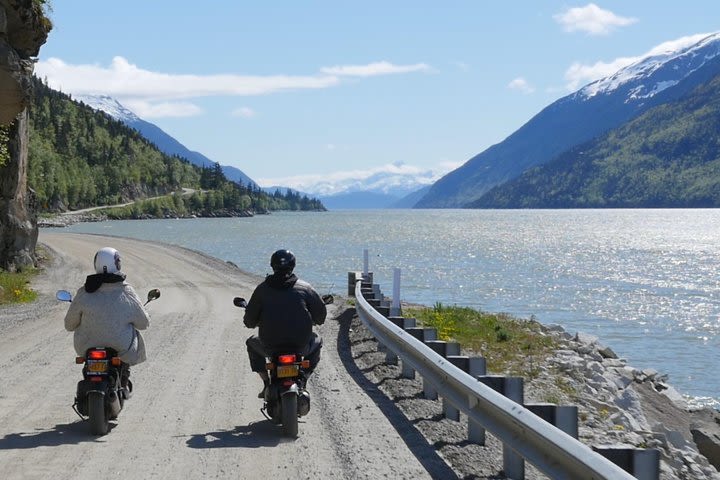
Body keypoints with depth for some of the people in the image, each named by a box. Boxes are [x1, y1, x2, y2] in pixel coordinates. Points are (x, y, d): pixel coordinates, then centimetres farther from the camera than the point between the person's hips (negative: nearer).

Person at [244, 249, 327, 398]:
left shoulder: (262, 288, 1)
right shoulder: (305, 288, 1)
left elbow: (249, 321, 3)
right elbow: (321, 314, 6)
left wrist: (252, 322, 28)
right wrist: (310, 319, 28)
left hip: (270, 347, 0)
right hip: (300, 346, 0)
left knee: (252, 343, 34)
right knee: (316, 341, 34)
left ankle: (266, 383, 21)